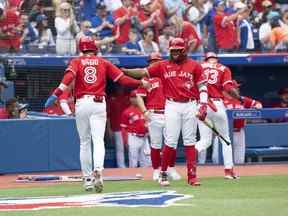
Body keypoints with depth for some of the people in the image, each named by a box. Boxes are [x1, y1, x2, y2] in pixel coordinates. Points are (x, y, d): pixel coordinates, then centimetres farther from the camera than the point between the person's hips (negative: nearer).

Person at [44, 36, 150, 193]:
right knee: (98, 140, -9)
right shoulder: (103, 63, 10)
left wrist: (55, 94, -22)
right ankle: (98, 171, -33)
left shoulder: (76, 62, 6)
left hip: (81, 103, 0)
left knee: (84, 142, 11)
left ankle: (88, 179, 12)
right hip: (99, 103, 0)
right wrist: (141, 83, 15)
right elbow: (121, 78, 5)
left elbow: (68, 77, -13)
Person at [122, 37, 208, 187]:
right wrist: (124, 71, -8)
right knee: (170, 142, -6)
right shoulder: (163, 66, 7)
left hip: (190, 106, 0)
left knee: (190, 142, 2)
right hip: (172, 106, 0)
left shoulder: (194, 66, 6)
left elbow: (202, 86, 4)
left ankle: (192, 176, 3)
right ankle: (163, 173, 7)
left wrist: (203, 106, -7)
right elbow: (143, 73, 3)